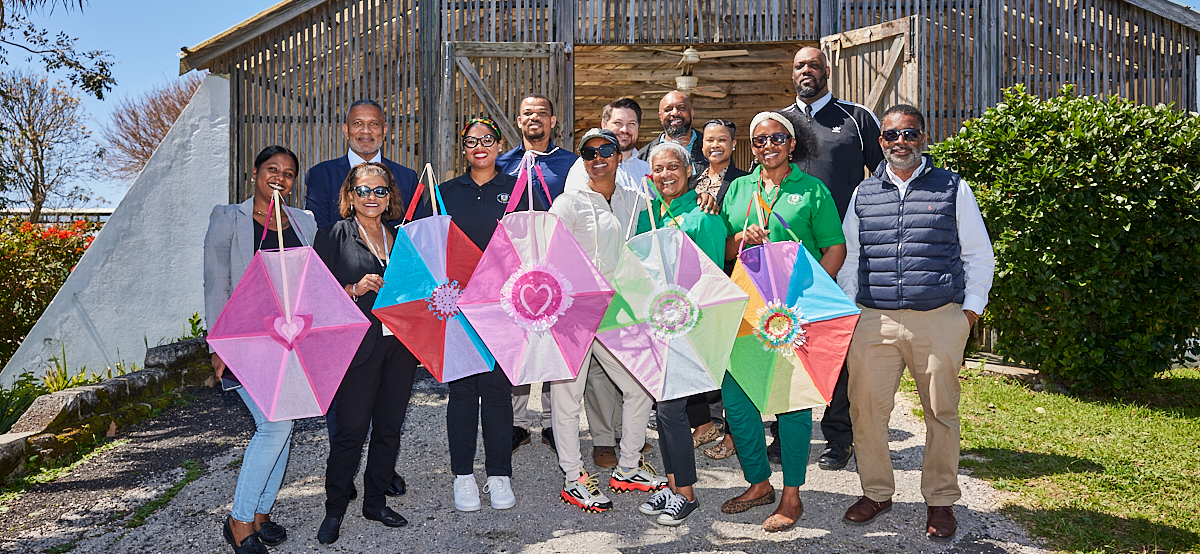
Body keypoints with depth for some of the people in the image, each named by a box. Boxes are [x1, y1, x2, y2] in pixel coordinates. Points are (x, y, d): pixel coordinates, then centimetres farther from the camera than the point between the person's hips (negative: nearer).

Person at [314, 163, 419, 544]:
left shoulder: (402, 237, 14)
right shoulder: (333, 237, 1)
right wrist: (356, 290, -18)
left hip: (400, 344, 5)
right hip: (358, 345, -4)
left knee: (390, 427, 10)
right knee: (351, 430, -2)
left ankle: (375, 501, 26)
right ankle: (334, 510, 14)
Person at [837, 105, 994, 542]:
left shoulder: (953, 189, 7)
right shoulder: (863, 194, 13)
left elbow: (979, 254, 9)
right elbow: (848, 257, 17)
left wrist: (971, 309, 1)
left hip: (940, 320, -1)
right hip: (873, 321, 2)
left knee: (941, 411, 6)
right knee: (865, 407, 2)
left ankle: (940, 501, 22)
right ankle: (876, 492, 20)